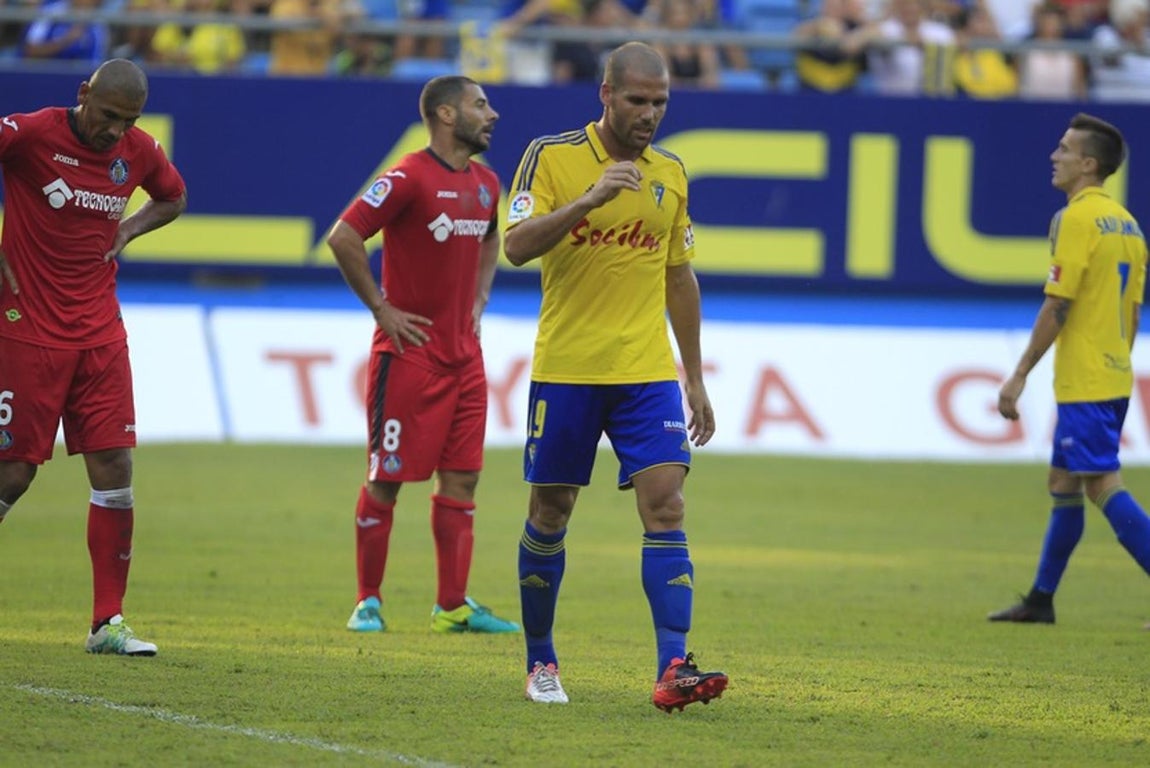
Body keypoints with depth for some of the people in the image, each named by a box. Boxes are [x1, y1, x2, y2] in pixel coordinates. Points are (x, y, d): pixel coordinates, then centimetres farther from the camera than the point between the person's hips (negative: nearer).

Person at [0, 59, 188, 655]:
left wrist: (125, 232, 6)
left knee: (114, 467, -2)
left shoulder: (138, 152, 4)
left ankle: (108, 623, 4)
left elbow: (173, 198, 25)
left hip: (100, 333, 5)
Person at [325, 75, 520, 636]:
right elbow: (343, 237, -18)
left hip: (465, 355, 7)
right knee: (386, 479, -1)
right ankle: (367, 601, 6)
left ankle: (453, 605, 10)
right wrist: (381, 308, -14)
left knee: (462, 479, 6)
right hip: (410, 353, -7)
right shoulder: (409, 178, -13)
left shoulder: (486, 184, 11)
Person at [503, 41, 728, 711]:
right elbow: (517, 246, -16)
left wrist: (695, 380, 16)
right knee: (550, 516, 6)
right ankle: (541, 662, 22)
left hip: (648, 373, 3)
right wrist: (590, 199, -28)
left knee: (666, 506, -11)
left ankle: (673, 668, -18)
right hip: (564, 371, -3)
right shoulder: (551, 156, -4)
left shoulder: (671, 173, 10)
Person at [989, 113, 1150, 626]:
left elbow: (1057, 305, -18)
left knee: (1104, 485, -10)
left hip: (1084, 384, -9)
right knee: (1063, 484, 16)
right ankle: (1040, 600, 22)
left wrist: (1019, 376, -14)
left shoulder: (1077, 218, -14)